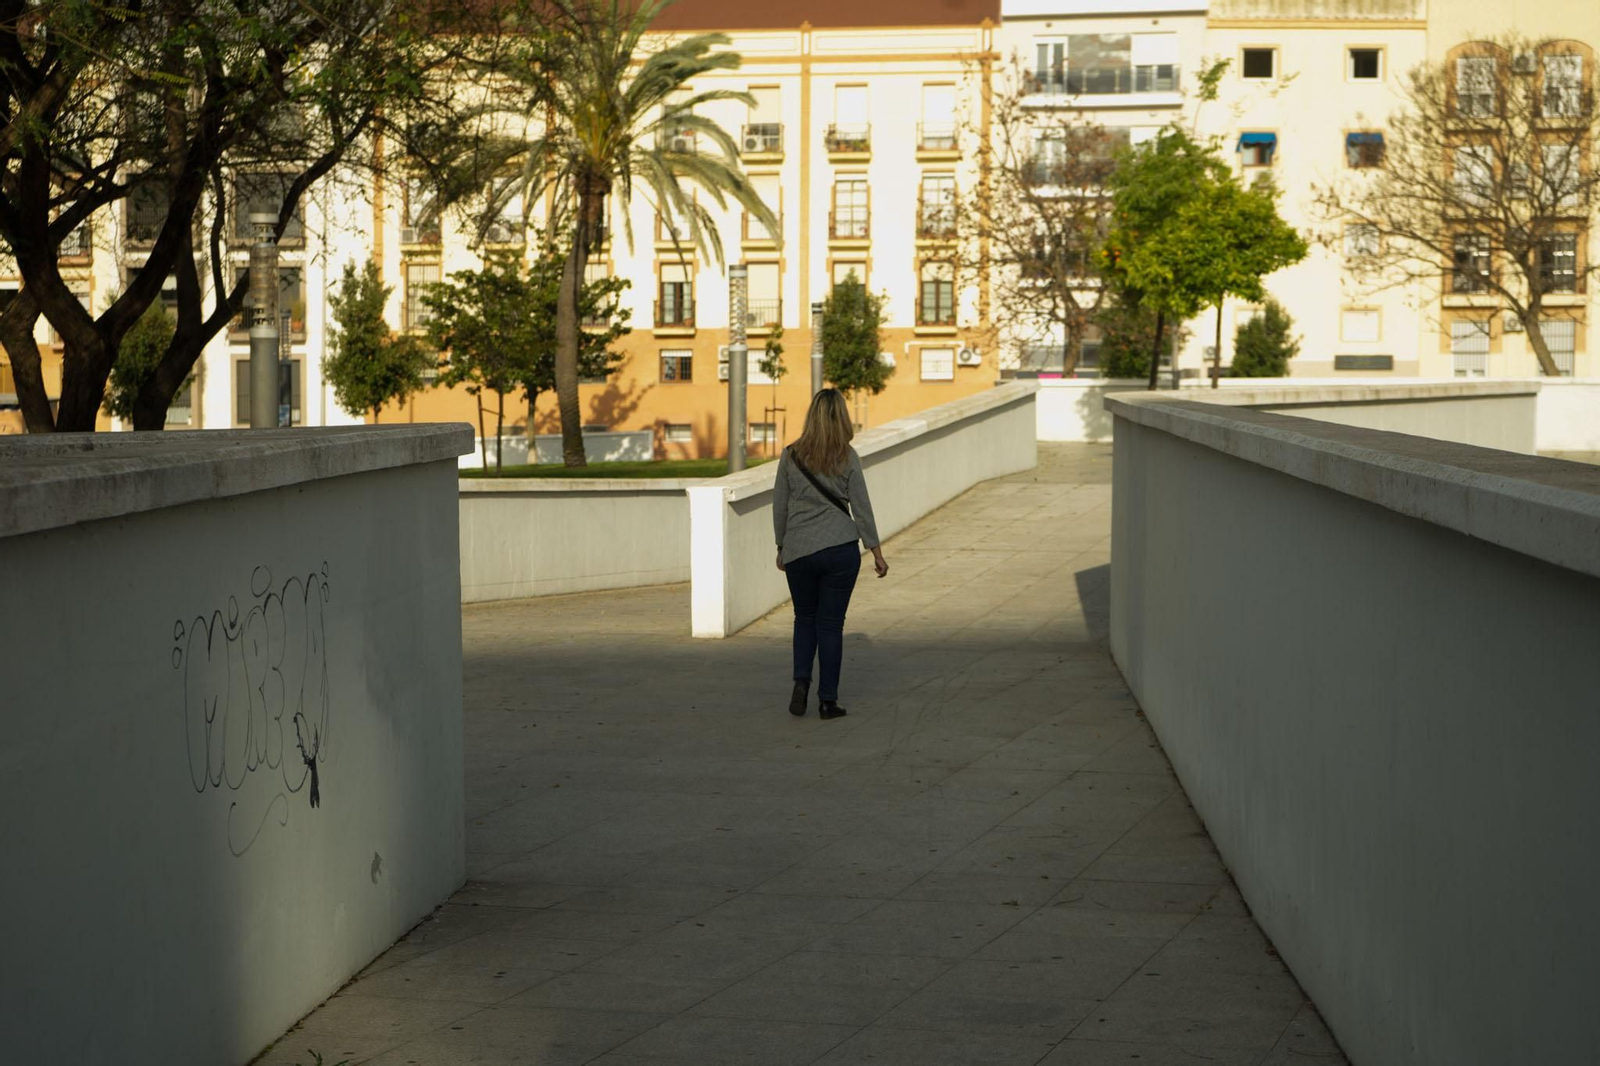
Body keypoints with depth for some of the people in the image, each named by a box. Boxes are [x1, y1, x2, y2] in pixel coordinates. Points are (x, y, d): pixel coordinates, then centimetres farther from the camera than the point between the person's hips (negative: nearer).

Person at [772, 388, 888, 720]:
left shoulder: (791, 456, 0)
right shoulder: (847, 457, -4)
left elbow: (779, 506, 6)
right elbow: (861, 508, -2)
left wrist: (782, 548, 17)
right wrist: (876, 552, 5)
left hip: (798, 552, 1)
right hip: (840, 550, -1)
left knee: (805, 619, 18)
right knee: (830, 623, 5)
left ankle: (801, 682, 0)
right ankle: (827, 700, 6)